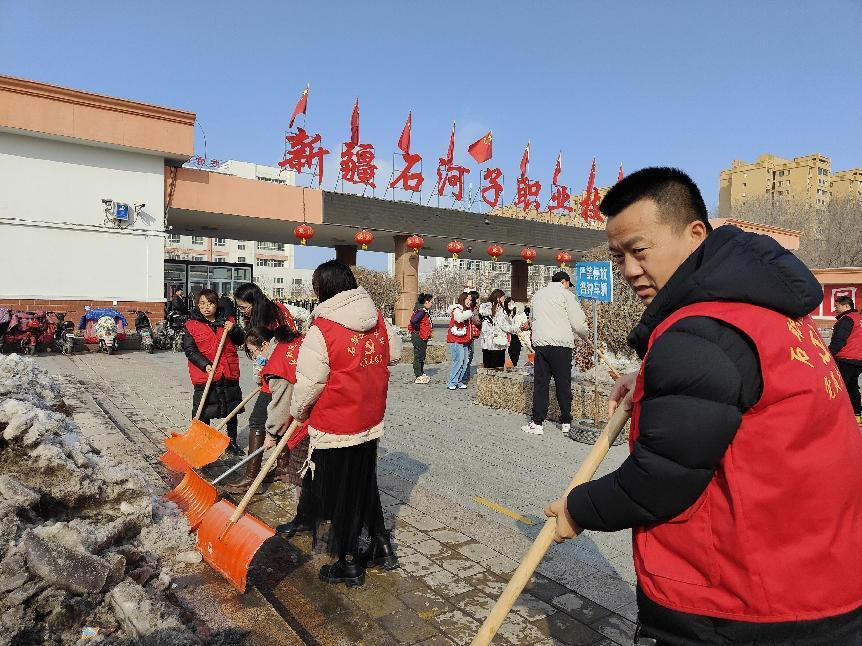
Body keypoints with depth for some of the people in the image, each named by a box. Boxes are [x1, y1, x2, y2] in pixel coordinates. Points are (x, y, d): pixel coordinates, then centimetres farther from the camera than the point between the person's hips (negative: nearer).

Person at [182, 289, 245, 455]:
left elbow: (240, 341, 7)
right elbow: (189, 350, -8)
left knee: (232, 410, 14)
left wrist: (233, 330, -13)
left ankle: (232, 442, 31)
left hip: (229, 374, 3)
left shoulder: (227, 320, 7)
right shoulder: (191, 326, -2)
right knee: (203, 413, 2)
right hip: (205, 375, -3)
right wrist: (205, 365, -20)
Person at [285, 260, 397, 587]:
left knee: (338, 494, 11)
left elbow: (308, 383, -13)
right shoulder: (377, 318, -2)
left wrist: (298, 411, 6)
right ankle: (382, 548, 35)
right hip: (370, 423, 6)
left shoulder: (322, 329, -20)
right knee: (365, 486, 23)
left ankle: (349, 565, 25)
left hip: (334, 428, -6)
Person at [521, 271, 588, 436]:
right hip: (560, 343, -4)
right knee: (563, 384, 3)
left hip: (539, 342, 4)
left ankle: (537, 422, 4)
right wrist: (586, 335, 15)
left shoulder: (537, 294, 20)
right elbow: (578, 322, -2)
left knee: (540, 383, 5)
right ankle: (566, 423, 9)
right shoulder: (565, 294, 1)